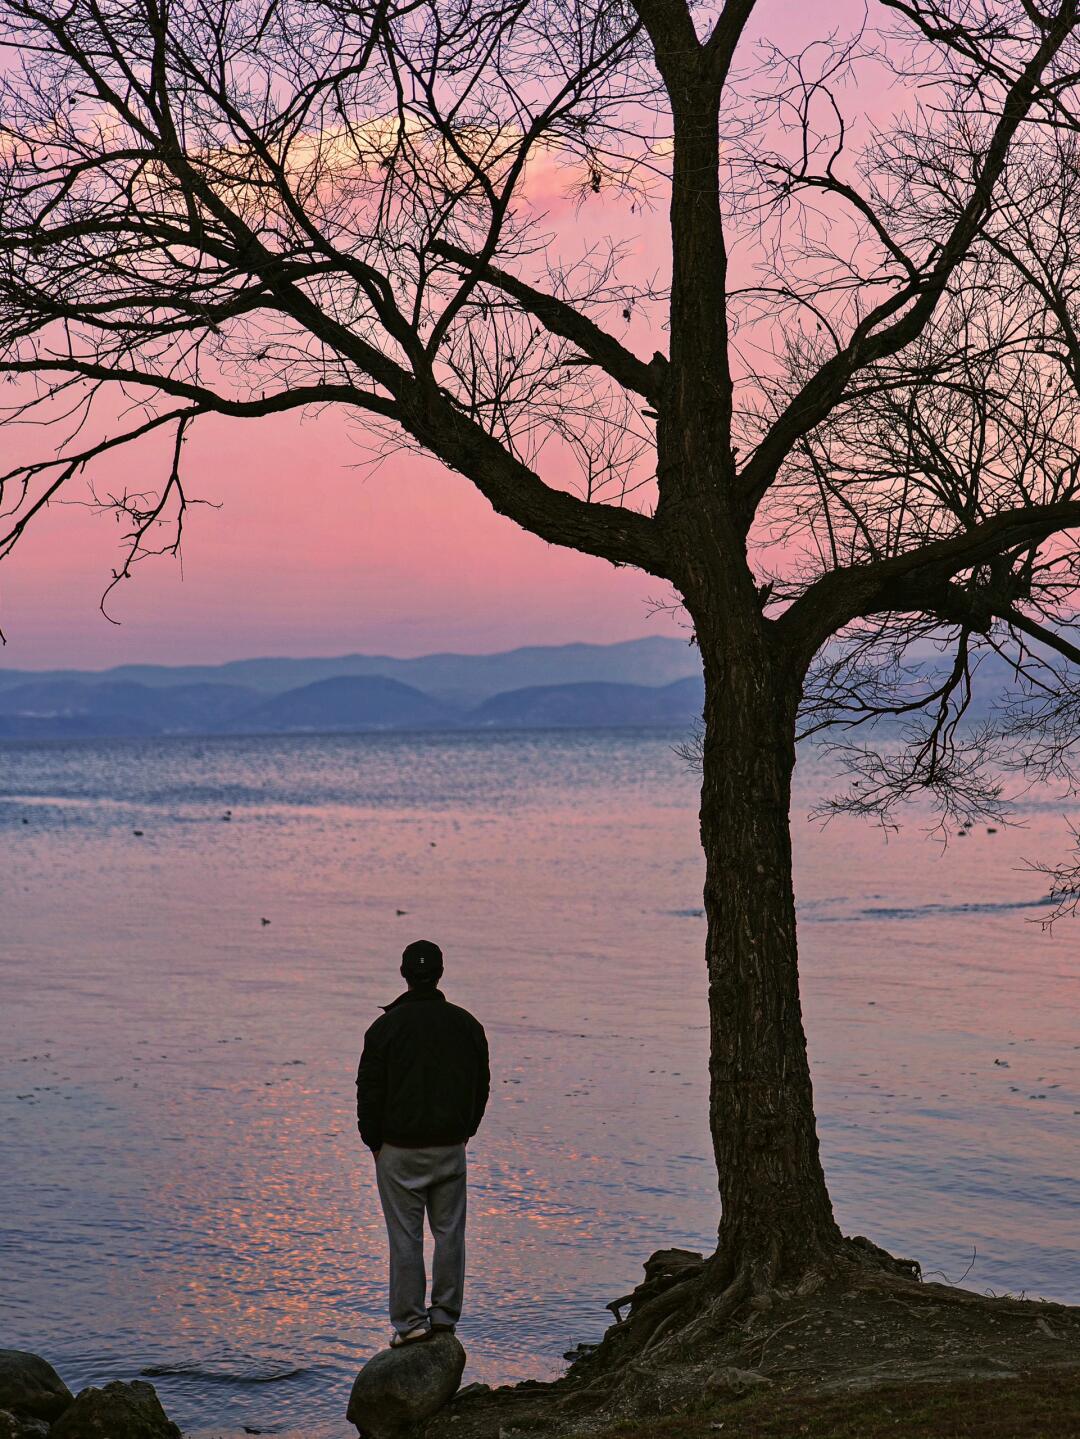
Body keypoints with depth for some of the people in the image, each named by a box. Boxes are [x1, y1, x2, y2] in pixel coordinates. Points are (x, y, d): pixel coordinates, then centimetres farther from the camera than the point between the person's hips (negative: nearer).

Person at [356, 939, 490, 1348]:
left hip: (400, 1149, -3)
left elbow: (370, 1089, -7)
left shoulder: (386, 1026, -10)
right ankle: (445, 1314, 16)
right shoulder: (466, 1024, 2)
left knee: (405, 1237, 2)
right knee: (449, 1232, 11)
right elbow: (481, 1085, 10)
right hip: (451, 1147, 3)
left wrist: (374, 1142, 5)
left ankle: (410, 1320, 3)